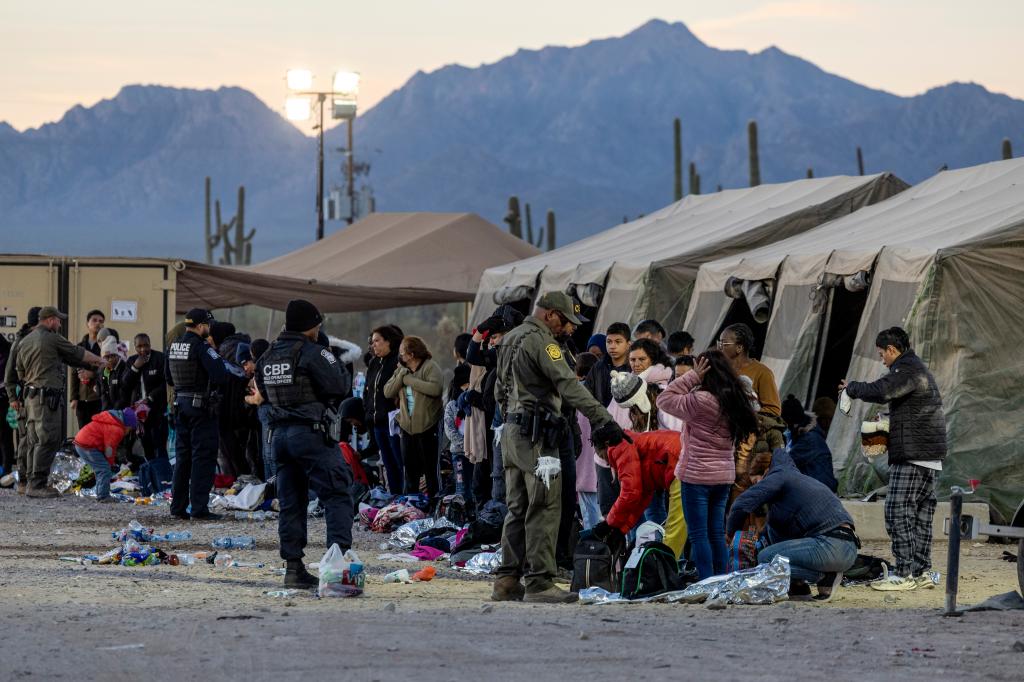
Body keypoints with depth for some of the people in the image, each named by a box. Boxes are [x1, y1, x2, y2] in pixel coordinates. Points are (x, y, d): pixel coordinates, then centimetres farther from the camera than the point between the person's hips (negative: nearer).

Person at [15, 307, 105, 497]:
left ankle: (34, 483, 12)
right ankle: (37, 485, -12)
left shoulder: (24, 342, 15)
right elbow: (79, 354, 2)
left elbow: (21, 373, 19)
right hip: (47, 398, -9)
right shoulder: (52, 339, -8)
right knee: (48, 440, -9)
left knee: (37, 441, 12)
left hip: (31, 395, 9)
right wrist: (100, 360, 17)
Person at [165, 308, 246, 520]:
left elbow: (168, 378, 17)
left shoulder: (173, 346, 8)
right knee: (203, 456, -2)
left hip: (181, 403, 8)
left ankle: (178, 506, 15)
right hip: (201, 405, -8)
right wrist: (238, 374, -5)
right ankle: (199, 507, -5)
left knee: (182, 455, 14)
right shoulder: (201, 347, -16)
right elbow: (219, 375, -23)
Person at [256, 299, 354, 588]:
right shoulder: (314, 353, -12)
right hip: (312, 434, -7)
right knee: (337, 496, -5)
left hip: (280, 433, 7)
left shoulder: (267, 358, 12)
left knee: (291, 502, 11)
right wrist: (342, 371, 6)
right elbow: (339, 387, -14)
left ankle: (293, 567, 10)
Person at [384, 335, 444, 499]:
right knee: (410, 468, 12)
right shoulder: (401, 370, 12)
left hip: (427, 426, -6)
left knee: (430, 468, -2)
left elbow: (435, 388, -26)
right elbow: (387, 392, 4)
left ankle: (433, 498, 5)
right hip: (407, 425, 6)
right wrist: (401, 375, -10)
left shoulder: (430, 367, -8)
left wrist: (409, 379, -18)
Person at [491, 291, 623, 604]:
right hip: (536, 435, -10)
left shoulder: (510, 339, 18)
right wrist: (604, 420, -25)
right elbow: (569, 386, -22)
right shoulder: (540, 340, -13)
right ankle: (540, 583, -12)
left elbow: (500, 390, 25)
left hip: (512, 433, 10)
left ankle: (507, 581, 13)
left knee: (518, 508, 13)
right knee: (545, 509, -9)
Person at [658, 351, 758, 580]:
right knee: (717, 533, 12)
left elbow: (664, 399, -9)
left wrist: (692, 377, -7)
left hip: (697, 475, -7)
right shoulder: (733, 400, 6)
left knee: (698, 535, -4)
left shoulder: (700, 400, -16)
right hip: (724, 475, 7)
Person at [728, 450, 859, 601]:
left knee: (765, 558, -5)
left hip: (831, 548, -9)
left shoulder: (779, 476, 1)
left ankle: (825, 576, -5)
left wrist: (730, 532, 9)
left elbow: (742, 505, -7)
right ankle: (798, 585, 16)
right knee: (774, 527, 23)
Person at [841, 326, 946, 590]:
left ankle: (904, 574, -11)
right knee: (921, 514, 12)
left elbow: (879, 392, -27)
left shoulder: (907, 370, -12)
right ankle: (921, 572, 15)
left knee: (898, 513, -9)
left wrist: (852, 387, -10)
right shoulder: (919, 369, 22)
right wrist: (887, 421, 19)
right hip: (931, 458, 11)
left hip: (912, 457, -11)